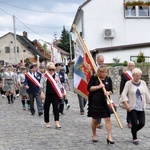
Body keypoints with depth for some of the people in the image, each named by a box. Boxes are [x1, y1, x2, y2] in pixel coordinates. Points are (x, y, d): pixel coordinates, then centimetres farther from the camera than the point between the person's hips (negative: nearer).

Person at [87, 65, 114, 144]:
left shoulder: (108, 79, 3)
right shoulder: (94, 78, -4)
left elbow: (111, 90, 5)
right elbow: (89, 88, -9)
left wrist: (108, 92, -18)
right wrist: (99, 86, -19)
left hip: (105, 102, 2)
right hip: (94, 102, -2)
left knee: (108, 119, -6)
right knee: (94, 120, 10)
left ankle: (109, 137, -3)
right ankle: (94, 135, 30)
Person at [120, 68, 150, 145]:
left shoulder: (143, 83, 7)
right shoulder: (128, 83, -4)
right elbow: (124, 94, -7)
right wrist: (126, 104, -16)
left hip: (141, 107, 4)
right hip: (132, 107, -4)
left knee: (142, 123, 0)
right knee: (134, 123, -3)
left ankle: (134, 131, 31)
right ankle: (134, 138, 16)